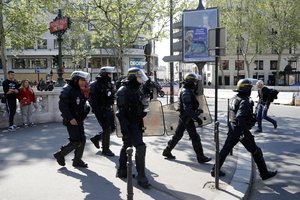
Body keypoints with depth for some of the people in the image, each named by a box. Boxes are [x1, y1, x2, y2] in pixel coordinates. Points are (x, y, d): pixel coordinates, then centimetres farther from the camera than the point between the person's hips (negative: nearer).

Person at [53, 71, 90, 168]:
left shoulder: (79, 90, 13)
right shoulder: (67, 90, -15)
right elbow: (62, 105, -22)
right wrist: (70, 118, -25)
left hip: (79, 120, 9)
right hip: (71, 120, -9)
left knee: (82, 140, 9)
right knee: (76, 141, -8)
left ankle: (77, 160, 21)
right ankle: (60, 155, 12)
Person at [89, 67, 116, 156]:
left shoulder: (109, 84, 10)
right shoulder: (95, 85, -15)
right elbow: (92, 100, -18)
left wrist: (111, 108, 16)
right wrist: (98, 112, -22)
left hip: (108, 109, 8)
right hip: (101, 111, -8)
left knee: (111, 127, 11)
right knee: (107, 129, -4)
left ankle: (96, 138, 31)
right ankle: (105, 150, 10)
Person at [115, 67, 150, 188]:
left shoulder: (136, 89, 12)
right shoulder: (123, 91, -17)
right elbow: (121, 111, -22)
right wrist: (124, 129, -27)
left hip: (137, 123, 10)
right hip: (129, 124, -9)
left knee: (126, 146, 18)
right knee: (140, 147, -14)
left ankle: (122, 171, 31)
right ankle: (141, 177, -6)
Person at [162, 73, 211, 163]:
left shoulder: (185, 90, 13)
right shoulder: (186, 92, -20)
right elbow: (187, 109, -26)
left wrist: (197, 110, 17)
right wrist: (196, 118, -26)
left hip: (183, 118, 10)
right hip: (187, 119, -10)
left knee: (177, 135, 17)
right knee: (195, 138, -2)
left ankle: (167, 151, 26)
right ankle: (201, 158, 6)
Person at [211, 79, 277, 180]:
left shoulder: (233, 99, 7)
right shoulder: (245, 101, -19)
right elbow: (240, 117, -29)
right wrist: (245, 133, -26)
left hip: (232, 129, 8)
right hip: (241, 130, -8)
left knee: (225, 149, 14)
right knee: (256, 152, 8)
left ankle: (215, 170, 18)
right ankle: (264, 173, 21)